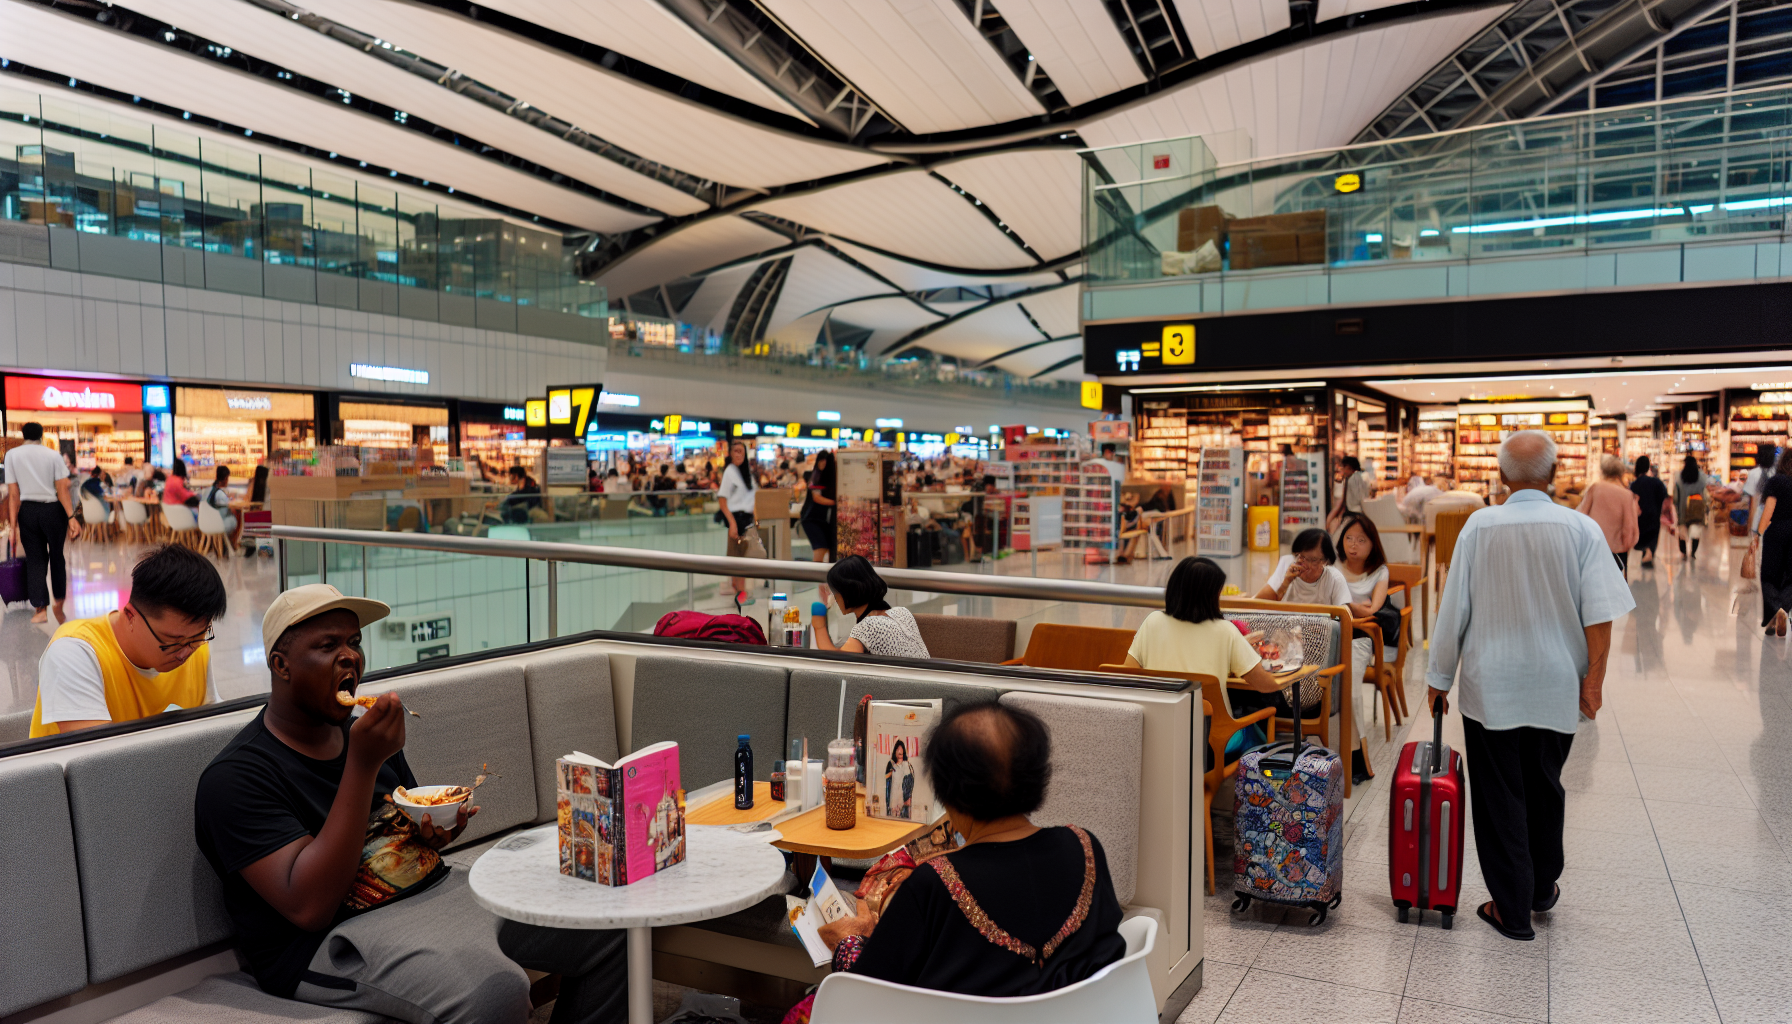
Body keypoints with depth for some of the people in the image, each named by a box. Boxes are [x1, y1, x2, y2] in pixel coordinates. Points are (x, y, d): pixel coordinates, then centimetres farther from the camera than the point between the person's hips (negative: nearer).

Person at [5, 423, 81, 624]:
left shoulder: (12, 455, 0)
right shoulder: (53, 455, -3)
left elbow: (13, 494, -2)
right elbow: (62, 489, -8)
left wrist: (13, 523, 1)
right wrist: (71, 517, -7)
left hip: (27, 511, 1)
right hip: (52, 509, -1)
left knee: (34, 558, 7)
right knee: (56, 555, 15)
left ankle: (40, 607, 1)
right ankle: (58, 600, 13)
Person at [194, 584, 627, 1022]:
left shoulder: (363, 732, 14)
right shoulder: (236, 776, -10)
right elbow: (309, 908, -21)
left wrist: (438, 830, 0)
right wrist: (362, 764, -24)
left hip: (435, 886, 8)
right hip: (334, 937, -7)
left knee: (606, 930, -4)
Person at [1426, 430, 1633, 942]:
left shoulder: (1480, 526, -8)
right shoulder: (1582, 529, -7)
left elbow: (1453, 610, -5)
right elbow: (1599, 615, -11)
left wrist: (1440, 677, 4)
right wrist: (1593, 679, -4)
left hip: (1491, 687, -2)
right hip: (1557, 688, 2)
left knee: (1500, 797, 7)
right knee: (1544, 788, 21)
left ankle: (1512, 909, 14)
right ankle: (1543, 889, 37)